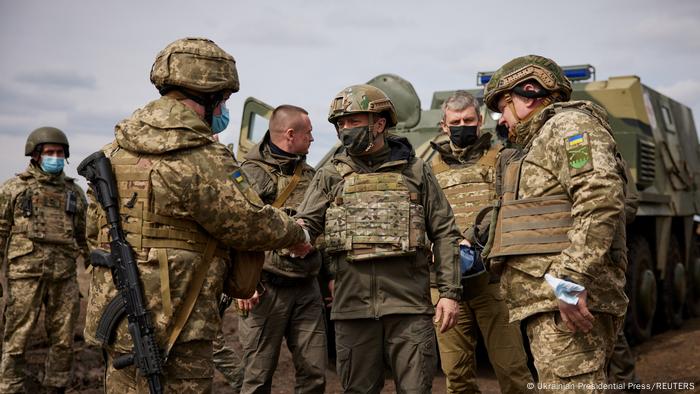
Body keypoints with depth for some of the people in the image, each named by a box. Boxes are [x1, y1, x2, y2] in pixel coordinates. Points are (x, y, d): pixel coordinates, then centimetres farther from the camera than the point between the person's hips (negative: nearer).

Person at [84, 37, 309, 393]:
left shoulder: (115, 150, 6)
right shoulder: (203, 162, -18)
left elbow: (94, 226, 14)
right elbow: (252, 224, -9)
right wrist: (297, 234, 9)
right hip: (176, 326, -7)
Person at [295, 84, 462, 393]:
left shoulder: (415, 170, 8)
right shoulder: (331, 175, 11)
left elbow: (444, 234, 7)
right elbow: (305, 223, 1)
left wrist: (450, 292, 0)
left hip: (409, 302, -1)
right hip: (353, 306, 2)